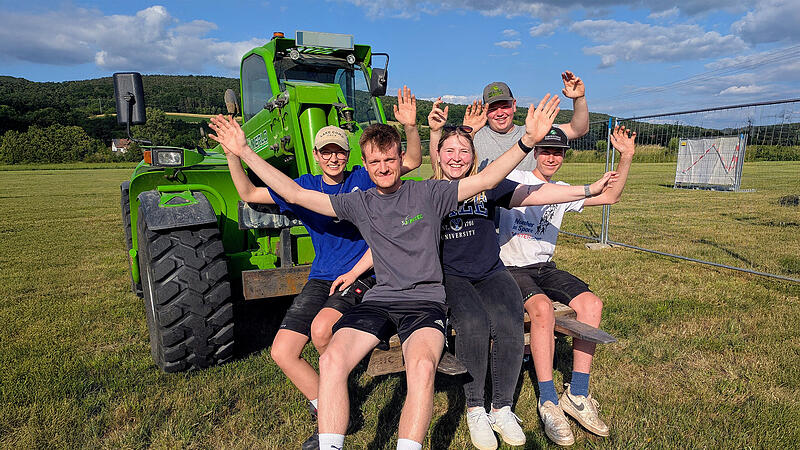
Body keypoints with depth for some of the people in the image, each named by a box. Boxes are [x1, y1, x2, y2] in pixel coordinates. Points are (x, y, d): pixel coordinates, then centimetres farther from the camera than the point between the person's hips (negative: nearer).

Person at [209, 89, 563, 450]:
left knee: (422, 365, -33)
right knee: (331, 360, -24)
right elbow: (294, 194, 10)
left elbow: (485, 179, -2)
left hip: (425, 301, -2)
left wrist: (528, 140, -13)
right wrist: (244, 151, 9)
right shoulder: (358, 204, 11)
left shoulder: (428, 194, 5)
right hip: (379, 299, 3)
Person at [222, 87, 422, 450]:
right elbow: (249, 194, 10)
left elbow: (412, 161, -4)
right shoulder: (305, 187, 7)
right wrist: (233, 152, -2)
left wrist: (410, 127, -22)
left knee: (322, 328, -31)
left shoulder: (364, 179, 1)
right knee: (282, 352, -7)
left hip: (362, 274, -4)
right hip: (320, 279, 5)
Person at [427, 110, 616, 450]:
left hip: (491, 274, 2)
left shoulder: (487, 186, 6)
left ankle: (502, 409, -4)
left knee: (510, 325, -26)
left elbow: (533, 194, -2)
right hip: (450, 277, -2)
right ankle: (475, 410, -9)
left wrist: (588, 190, -9)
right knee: (473, 324, -31)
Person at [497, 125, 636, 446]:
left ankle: (577, 395, -9)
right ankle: (549, 402, -22)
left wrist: (626, 157, 3)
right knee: (542, 308, -34)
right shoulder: (514, 179, -2)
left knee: (591, 304, -18)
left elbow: (610, 196, 14)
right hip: (511, 268, -6)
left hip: (544, 268, 6)